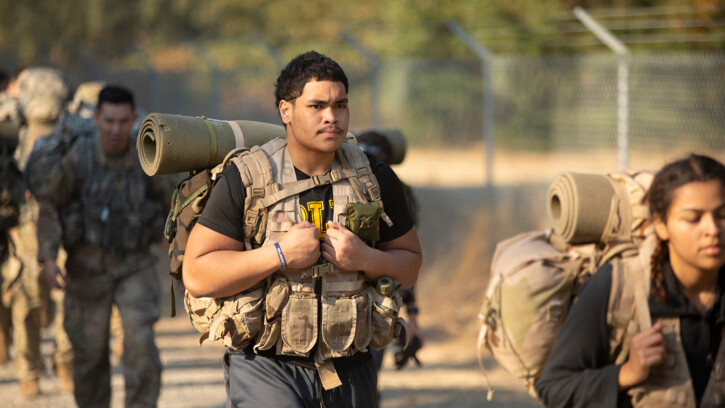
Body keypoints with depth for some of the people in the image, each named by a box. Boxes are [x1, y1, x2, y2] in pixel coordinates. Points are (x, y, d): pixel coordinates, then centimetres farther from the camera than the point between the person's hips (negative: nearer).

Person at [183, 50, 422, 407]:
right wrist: (281, 255, -19)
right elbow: (197, 275, -9)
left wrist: (365, 260, -10)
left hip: (349, 374, 4)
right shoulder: (245, 181, -6)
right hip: (265, 368, -4)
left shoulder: (375, 180, 5)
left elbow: (410, 266, 11)